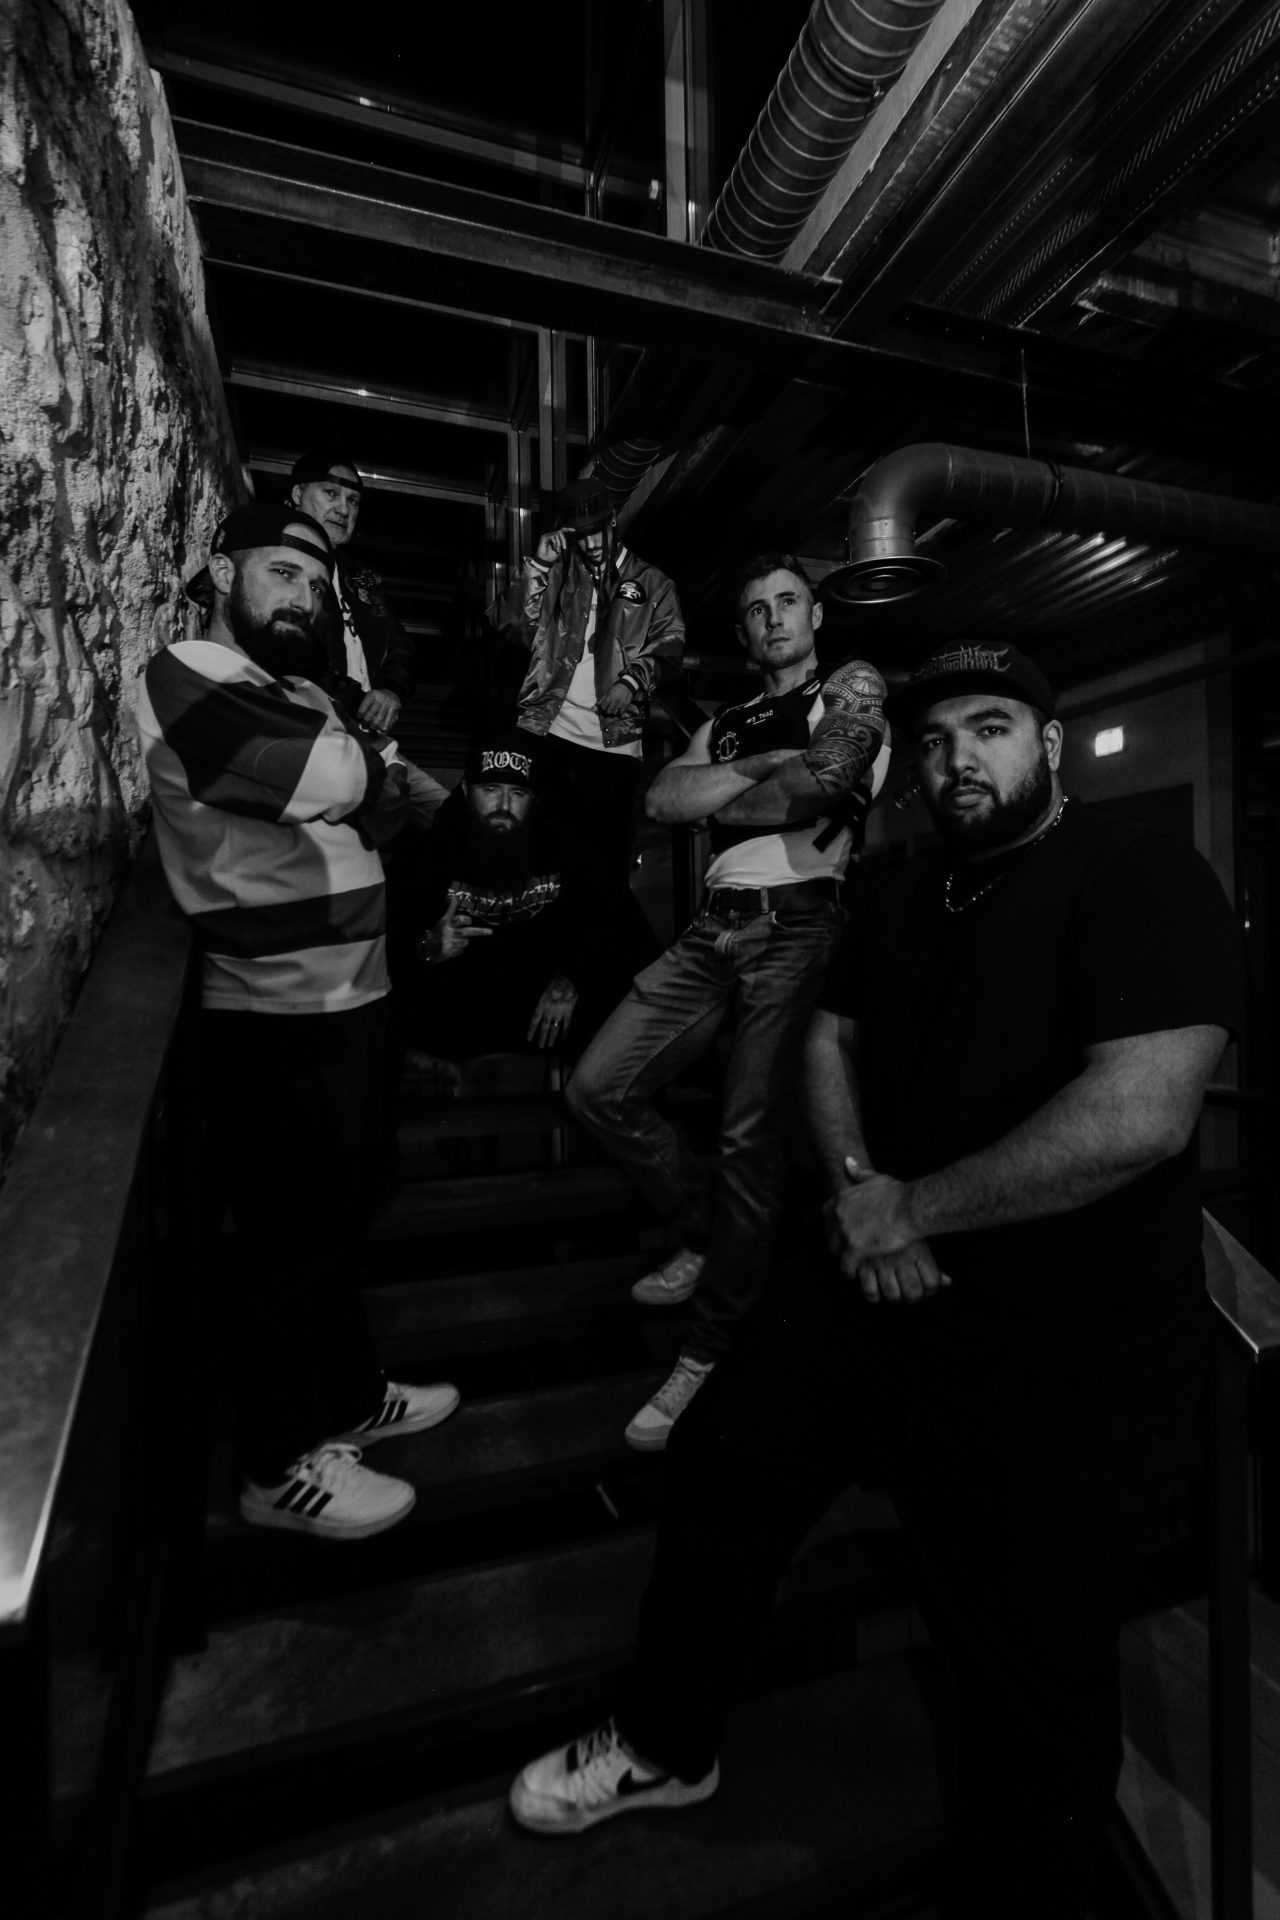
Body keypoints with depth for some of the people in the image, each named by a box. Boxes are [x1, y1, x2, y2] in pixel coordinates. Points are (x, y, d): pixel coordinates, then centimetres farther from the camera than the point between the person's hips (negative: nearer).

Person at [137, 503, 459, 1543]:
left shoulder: (307, 694, 16)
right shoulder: (185, 679, -11)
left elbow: (381, 812, 12)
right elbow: (333, 781, -26)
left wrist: (366, 762, -7)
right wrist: (373, 754, -5)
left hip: (348, 995, 9)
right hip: (279, 1017, -8)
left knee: (338, 1218, 20)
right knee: (288, 1238, 5)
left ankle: (351, 1397, 41)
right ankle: (283, 1467, 26)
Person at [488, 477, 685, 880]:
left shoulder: (651, 583, 14)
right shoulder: (555, 574, 17)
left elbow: (670, 643, 4)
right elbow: (507, 620, 6)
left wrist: (633, 680, -13)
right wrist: (540, 564, -3)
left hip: (615, 740, -1)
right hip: (547, 730, 1)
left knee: (608, 854, 1)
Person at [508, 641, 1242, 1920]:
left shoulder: (1142, 882, -13)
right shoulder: (909, 896, 11)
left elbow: (1136, 1114, -26)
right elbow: (830, 1041, 13)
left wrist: (911, 1211, -17)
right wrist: (858, 1183, -7)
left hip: (1063, 1363, -7)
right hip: (885, 1294, 7)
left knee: (1028, 1682, 9)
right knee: (719, 1468, 15)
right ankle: (664, 1747, 41)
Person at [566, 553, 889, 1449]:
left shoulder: (853, 687, 11)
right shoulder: (726, 723, 26)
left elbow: (817, 782, -9)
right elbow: (662, 797, 7)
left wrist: (722, 804, 3)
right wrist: (761, 767, -4)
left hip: (797, 923, -6)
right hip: (716, 928, 6)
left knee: (751, 1140, -7)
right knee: (600, 1087, -1)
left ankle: (709, 1357, 8)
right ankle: (706, 1233, 21)